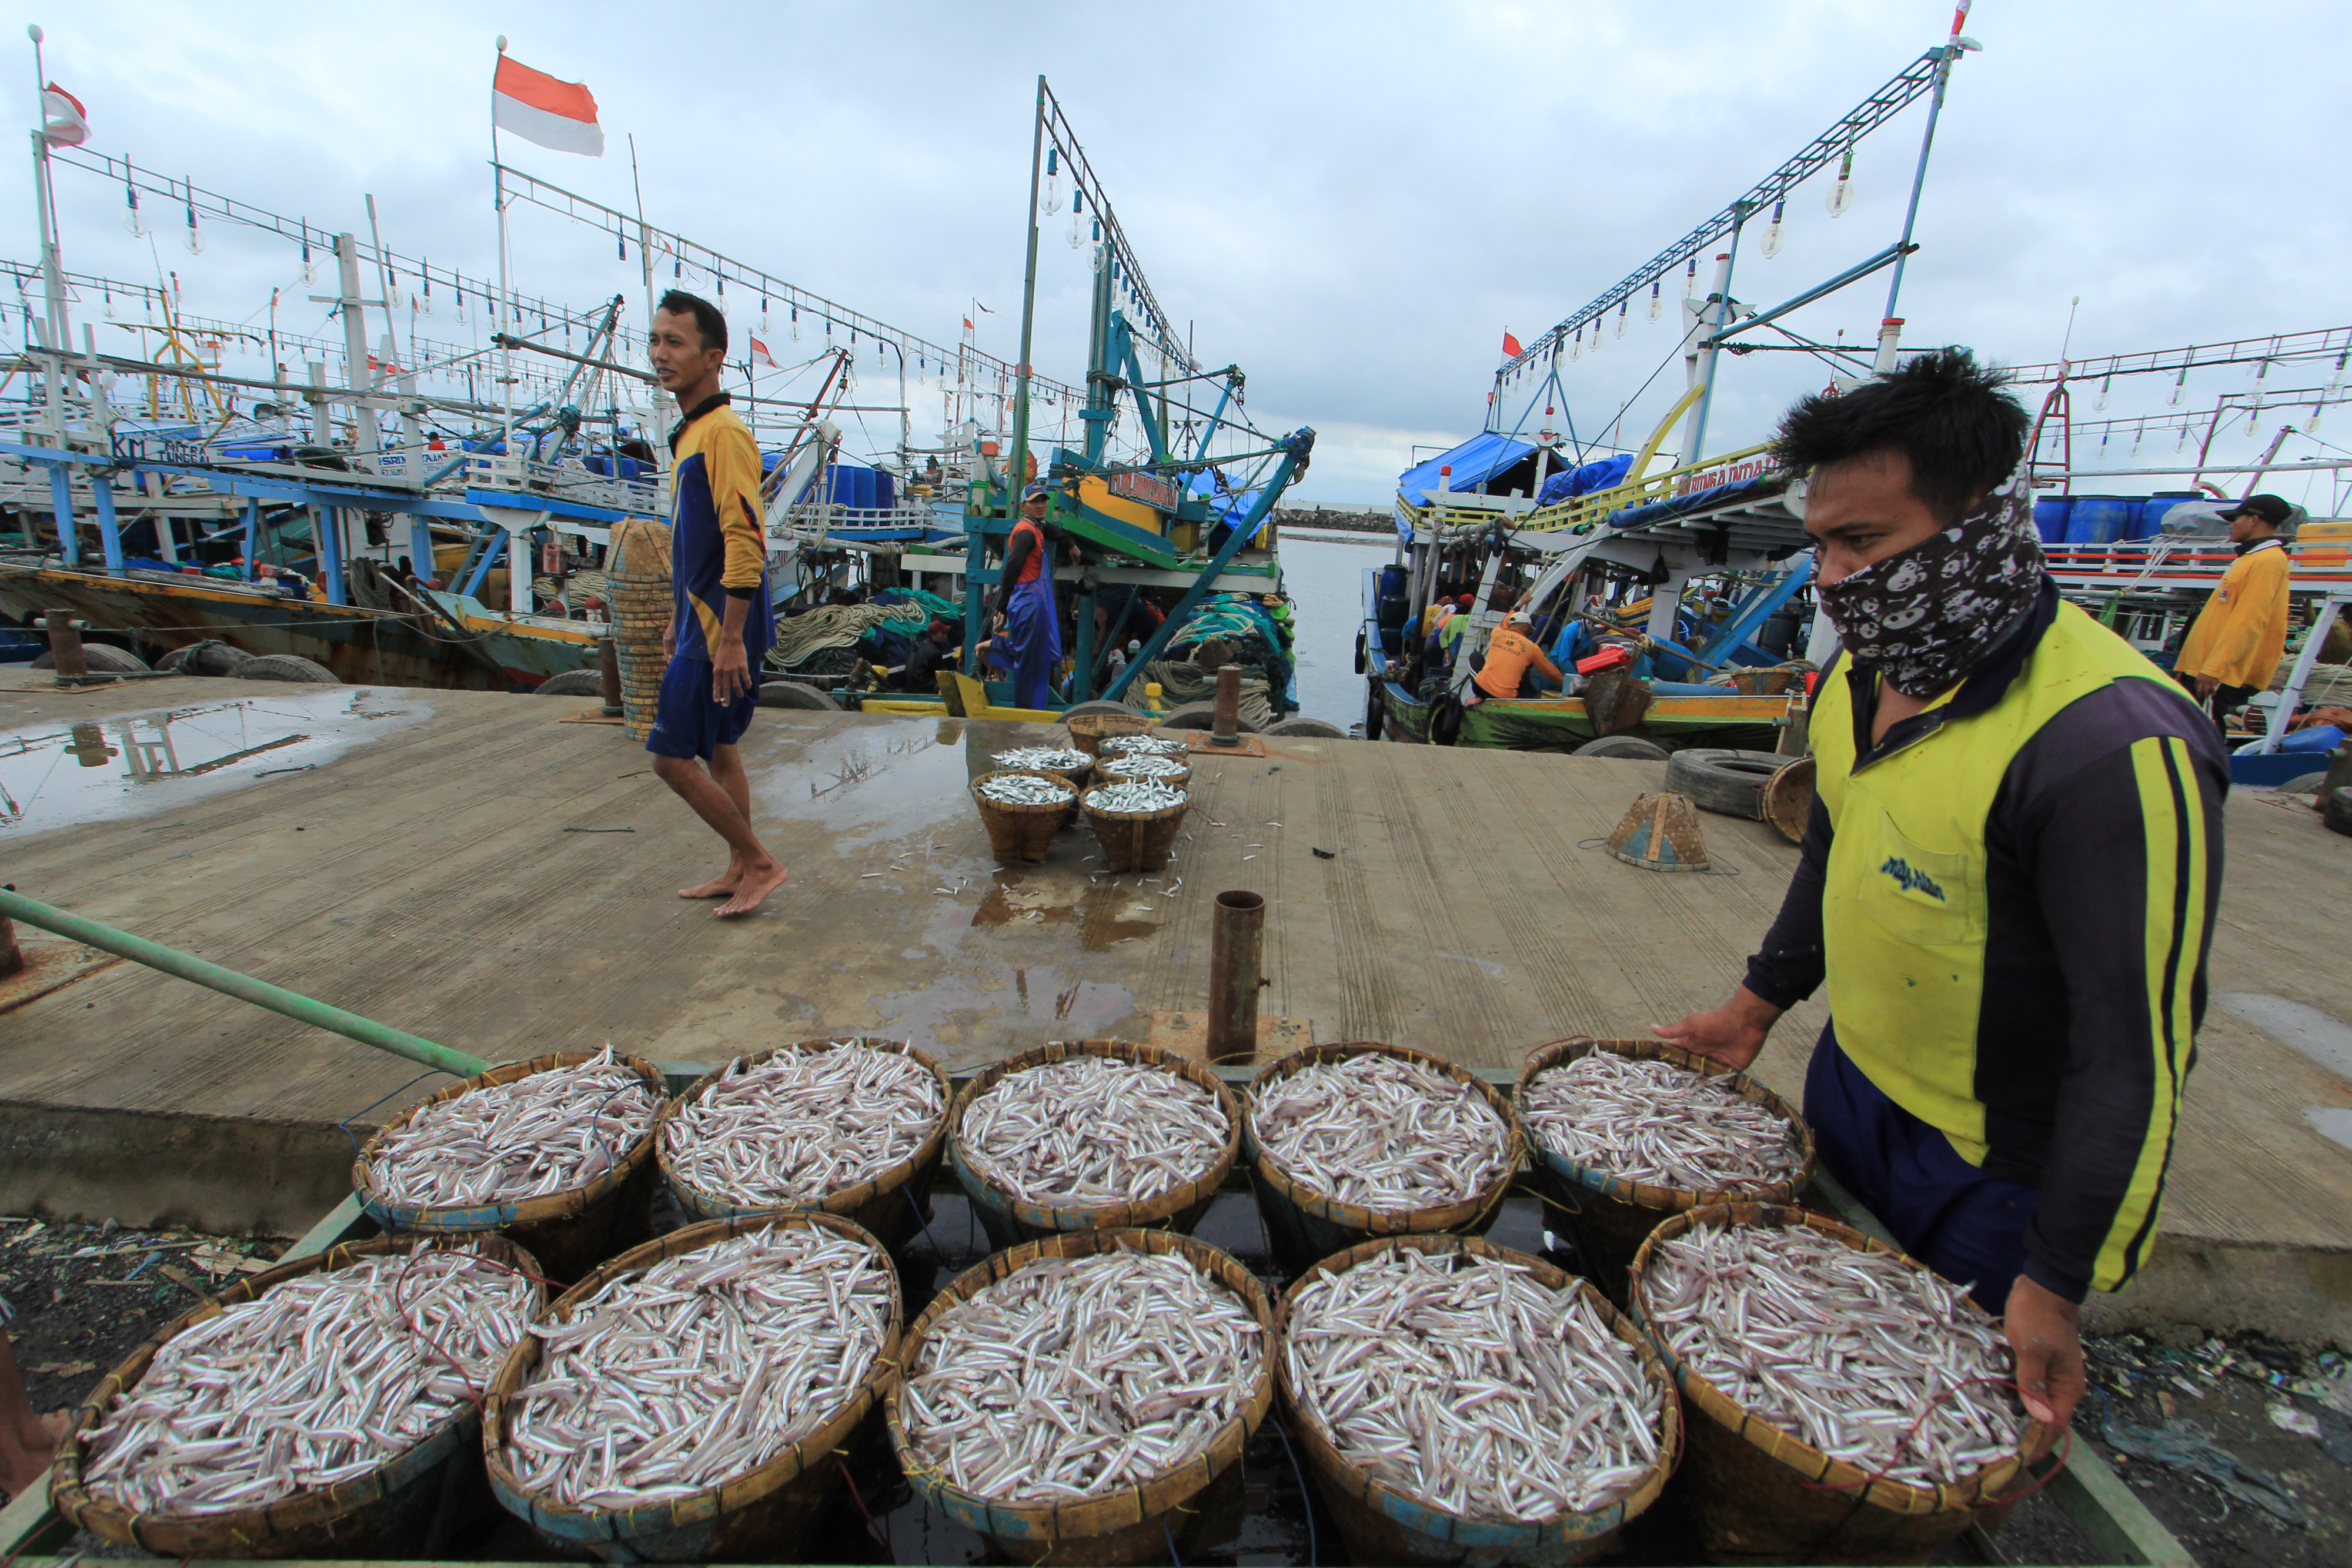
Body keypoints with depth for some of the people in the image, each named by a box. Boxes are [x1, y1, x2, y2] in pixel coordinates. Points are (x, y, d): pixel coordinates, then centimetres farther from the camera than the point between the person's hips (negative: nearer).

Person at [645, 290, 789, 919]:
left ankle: (760, 861, 7)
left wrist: (730, 639, -24)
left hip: (720, 631, -10)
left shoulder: (724, 433, -15)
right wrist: (676, 620, 24)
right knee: (717, 750, 15)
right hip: (700, 625, 10)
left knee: (672, 756, -6)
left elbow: (746, 542, -23)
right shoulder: (689, 434, 16)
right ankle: (740, 869, 26)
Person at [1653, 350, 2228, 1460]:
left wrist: (2056, 1283, -19)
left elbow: (2138, 1049, -25)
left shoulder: (2116, 745, -29)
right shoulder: (1862, 674, -4)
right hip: (1846, 1090, 8)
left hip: (1989, 1171, -7)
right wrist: (1760, 1002, 14)